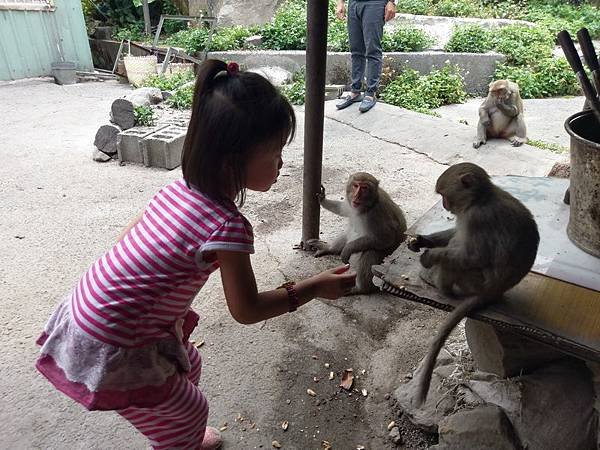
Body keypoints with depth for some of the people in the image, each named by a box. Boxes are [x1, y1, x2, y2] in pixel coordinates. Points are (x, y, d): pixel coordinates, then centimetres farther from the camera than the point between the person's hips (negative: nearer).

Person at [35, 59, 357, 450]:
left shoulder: (183, 187, -7)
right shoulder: (227, 226, -29)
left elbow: (132, 234, 6)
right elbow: (246, 310, -17)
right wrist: (315, 287, -10)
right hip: (113, 352, -8)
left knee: (188, 365, 29)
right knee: (190, 412, 15)